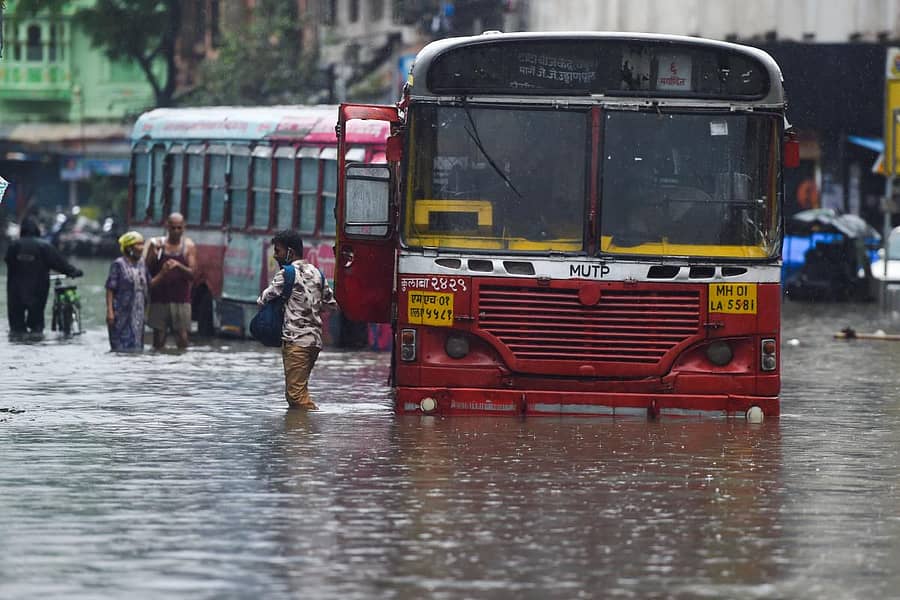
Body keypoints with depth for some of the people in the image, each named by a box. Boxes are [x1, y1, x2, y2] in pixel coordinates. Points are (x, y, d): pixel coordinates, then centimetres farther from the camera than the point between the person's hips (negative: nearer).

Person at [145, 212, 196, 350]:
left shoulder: (188, 246, 4)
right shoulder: (157, 243, 6)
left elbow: (192, 274, -3)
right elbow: (147, 270, 5)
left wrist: (178, 266, -21)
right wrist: (154, 253, -11)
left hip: (181, 300, -1)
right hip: (159, 299, 1)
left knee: (182, 336, -6)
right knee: (159, 336, 0)